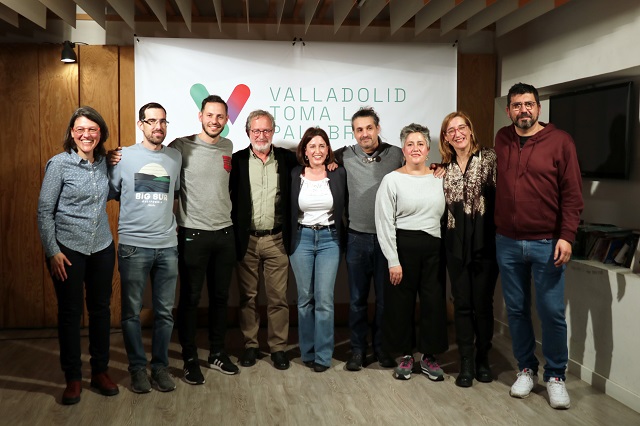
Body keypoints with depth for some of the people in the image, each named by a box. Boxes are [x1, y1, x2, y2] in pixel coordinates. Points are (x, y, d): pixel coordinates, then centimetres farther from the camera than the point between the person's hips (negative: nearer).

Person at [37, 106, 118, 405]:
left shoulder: (105, 162, 3)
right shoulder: (59, 164, -9)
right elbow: (44, 210, -8)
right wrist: (52, 251, -11)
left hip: (102, 248, 4)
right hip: (68, 249, -4)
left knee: (101, 309, 11)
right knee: (70, 312, 6)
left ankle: (100, 371, 26)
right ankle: (73, 378, 19)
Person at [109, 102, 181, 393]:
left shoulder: (176, 157, 8)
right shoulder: (123, 156, 1)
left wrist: (162, 210, 10)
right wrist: (136, 207, 4)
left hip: (167, 246, 2)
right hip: (133, 246, -2)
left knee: (165, 312, 7)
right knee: (132, 312, 5)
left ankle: (160, 366, 21)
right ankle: (138, 367, 19)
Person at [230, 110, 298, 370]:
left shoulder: (286, 159, 5)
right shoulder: (237, 160, 1)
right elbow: (229, 198, -2)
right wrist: (233, 236, -9)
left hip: (276, 240, 0)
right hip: (246, 241, 0)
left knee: (278, 298, 5)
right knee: (247, 297, 10)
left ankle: (278, 347, 18)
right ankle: (250, 345, 23)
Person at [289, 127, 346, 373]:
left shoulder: (338, 175, 0)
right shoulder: (294, 176, 0)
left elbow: (344, 208, 6)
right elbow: (287, 210, 6)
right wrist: (288, 240, 2)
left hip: (329, 239, -1)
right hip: (301, 238, 1)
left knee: (324, 299, -4)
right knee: (305, 297, 8)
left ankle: (323, 355, 6)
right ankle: (307, 352, 20)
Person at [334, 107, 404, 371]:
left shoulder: (397, 155, -2)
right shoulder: (346, 156, 2)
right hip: (357, 237, 1)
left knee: (385, 298, 10)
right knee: (357, 299, 10)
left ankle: (382, 347, 25)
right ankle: (358, 349, 23)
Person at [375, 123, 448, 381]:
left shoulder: (439, 179, 8)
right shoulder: (392, 180, -4)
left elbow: (445, 216, 13)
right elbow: (384, 224, -7)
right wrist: (393, 261, -11)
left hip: (434, 248, 3)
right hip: (403, 247, -3)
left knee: (434, 302, 6)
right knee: (401, 303, 5)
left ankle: (429, 356, 22)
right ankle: (406, 356, 22)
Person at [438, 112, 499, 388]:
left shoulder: (489, 158, -2)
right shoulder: (445, 168, 11)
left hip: (485, 241, -3)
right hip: (456, 243, 3)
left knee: (483, 303, 7)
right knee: (462, 304, 6)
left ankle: (483, 359, 23)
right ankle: (466, 363, 15)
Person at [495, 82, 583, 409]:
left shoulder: (559, 141, -4)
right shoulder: (501, 139, 7)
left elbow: (572, 193, -6)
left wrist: (566, 236, -14)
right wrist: (496, 229, 11)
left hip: (546, 244, -3)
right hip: (507, 243, 4)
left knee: (552, 313, 2)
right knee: (516, 310, 11)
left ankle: (555, 376, 19)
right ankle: (526, 369, 27)